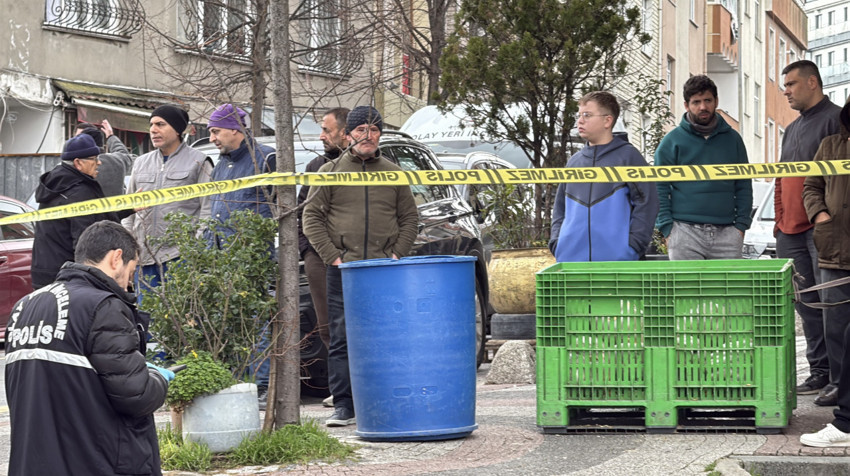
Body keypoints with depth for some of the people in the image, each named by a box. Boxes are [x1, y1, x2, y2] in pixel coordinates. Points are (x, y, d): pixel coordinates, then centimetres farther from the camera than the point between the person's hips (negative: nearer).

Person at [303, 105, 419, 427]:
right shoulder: (330, 172, 7)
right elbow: (312, 217, 5)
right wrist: (332, 256, -5)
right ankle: (343, 406, 0)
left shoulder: (393, 174, 13)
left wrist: (397, 255, 1)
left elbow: (410, 219, 16)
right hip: (343, 269, -1)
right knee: (341, 339, -3)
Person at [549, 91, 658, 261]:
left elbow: (646, 202, -3)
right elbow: (560, 207, 23)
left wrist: (633, 246, -11)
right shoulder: (574, 161, 18)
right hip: (570, 257, 5)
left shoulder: (627, 156, 3)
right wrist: (556, 242, 8)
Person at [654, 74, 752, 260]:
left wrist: (741, 225, 6)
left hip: (726, 233, 3)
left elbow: (744, 186, 17)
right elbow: (659, 189, 3)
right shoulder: (672, 142, 5)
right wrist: (667, 228, -6)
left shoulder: (732, 139, 14)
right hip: (685, 231, -2)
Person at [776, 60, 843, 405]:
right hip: (791, 232, 8)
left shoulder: (835, 119, -5)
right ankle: (820, 372, 14)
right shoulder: (792, 129, 22)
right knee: (807, 304, 9)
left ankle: (840, 377, -8)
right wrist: (780, 219, 19)